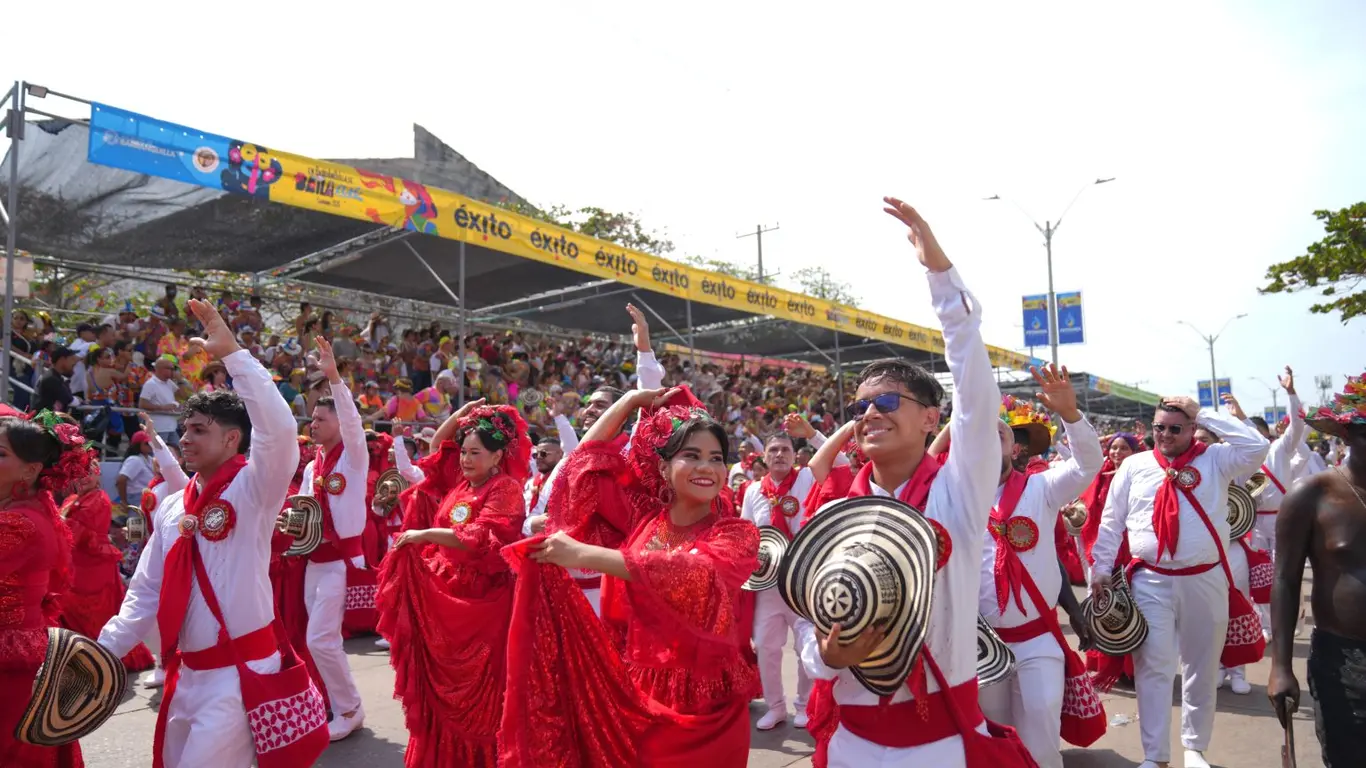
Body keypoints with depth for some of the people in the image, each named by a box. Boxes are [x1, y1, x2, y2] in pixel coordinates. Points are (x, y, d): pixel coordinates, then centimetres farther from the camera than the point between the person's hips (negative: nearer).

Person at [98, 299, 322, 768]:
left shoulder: (252, 489, -13)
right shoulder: (172, 507, 7)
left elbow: (279, 431, -33)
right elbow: (147, 592, 13)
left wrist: (231, 353, -31)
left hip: (239, 674, -7)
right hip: (186, 673, 7)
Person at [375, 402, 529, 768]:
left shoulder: (506, 490, -13)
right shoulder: (460, 482, 9)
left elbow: (482, 540, -25)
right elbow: (438, 446, 22)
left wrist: (426, 534, -25)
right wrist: (461, 415, 8)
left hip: (481, 600, -7)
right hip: (443, 592, 7)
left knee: (475, 687, 3)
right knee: (443, 682, 14)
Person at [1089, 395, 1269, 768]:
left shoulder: (1214, 460, 3)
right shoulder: (1134, 465, 3)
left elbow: (1256, 447, -16)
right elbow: (1111, 522, 5)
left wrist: (1206, 416, -10)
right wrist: (1100, 570, 2)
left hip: (1205, 580, 1)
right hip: (1150, 580, -1)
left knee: (1202, 669, 14)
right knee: (1152, 668, 1)